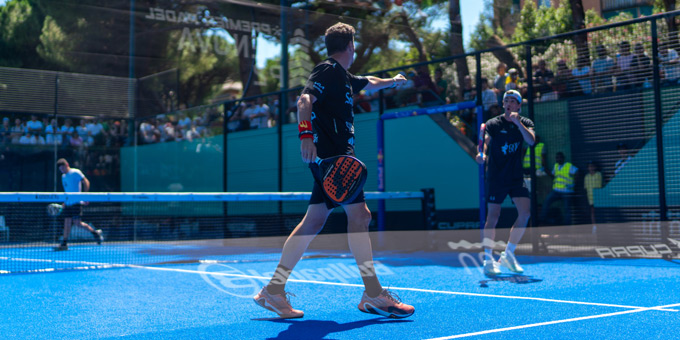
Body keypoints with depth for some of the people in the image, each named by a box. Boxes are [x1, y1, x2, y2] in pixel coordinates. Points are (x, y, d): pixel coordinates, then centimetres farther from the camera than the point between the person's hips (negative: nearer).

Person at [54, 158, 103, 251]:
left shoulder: (75, 172, -5)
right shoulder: (63, 177, 18)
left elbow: (86, 182, -10)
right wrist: (64, 203, 16)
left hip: (76, 202, -7)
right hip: (68, 203, 7)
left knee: (77, 223, -10)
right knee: (67, 222, 2)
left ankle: (95, 232, 8)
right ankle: (64, 244, 1)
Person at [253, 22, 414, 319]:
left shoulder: (344, 77, 23)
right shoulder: (328, 70, -6)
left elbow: (368, 82, 44)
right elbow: (305, 99, -20)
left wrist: (392, 81, 61)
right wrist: (306, 133, -34)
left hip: (335, 156, 10)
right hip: (331, 155, -10)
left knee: (314, 222, 7)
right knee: (358, 213, -11)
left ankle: (274, 291, 9)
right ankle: (374, 295, -6)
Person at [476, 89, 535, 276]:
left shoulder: (525, 123, 5)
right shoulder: (493, 124, -1)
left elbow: (531, 140, -12)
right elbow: (485, 141, -9)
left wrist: (518, 122, -25)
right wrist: (482, 154, -30)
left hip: (517, 177, 3)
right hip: (496, 177, -3)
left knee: (525, 212, -7)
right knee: (493, 217, -5)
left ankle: (508, 255, 8)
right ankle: (488, 260, 4)